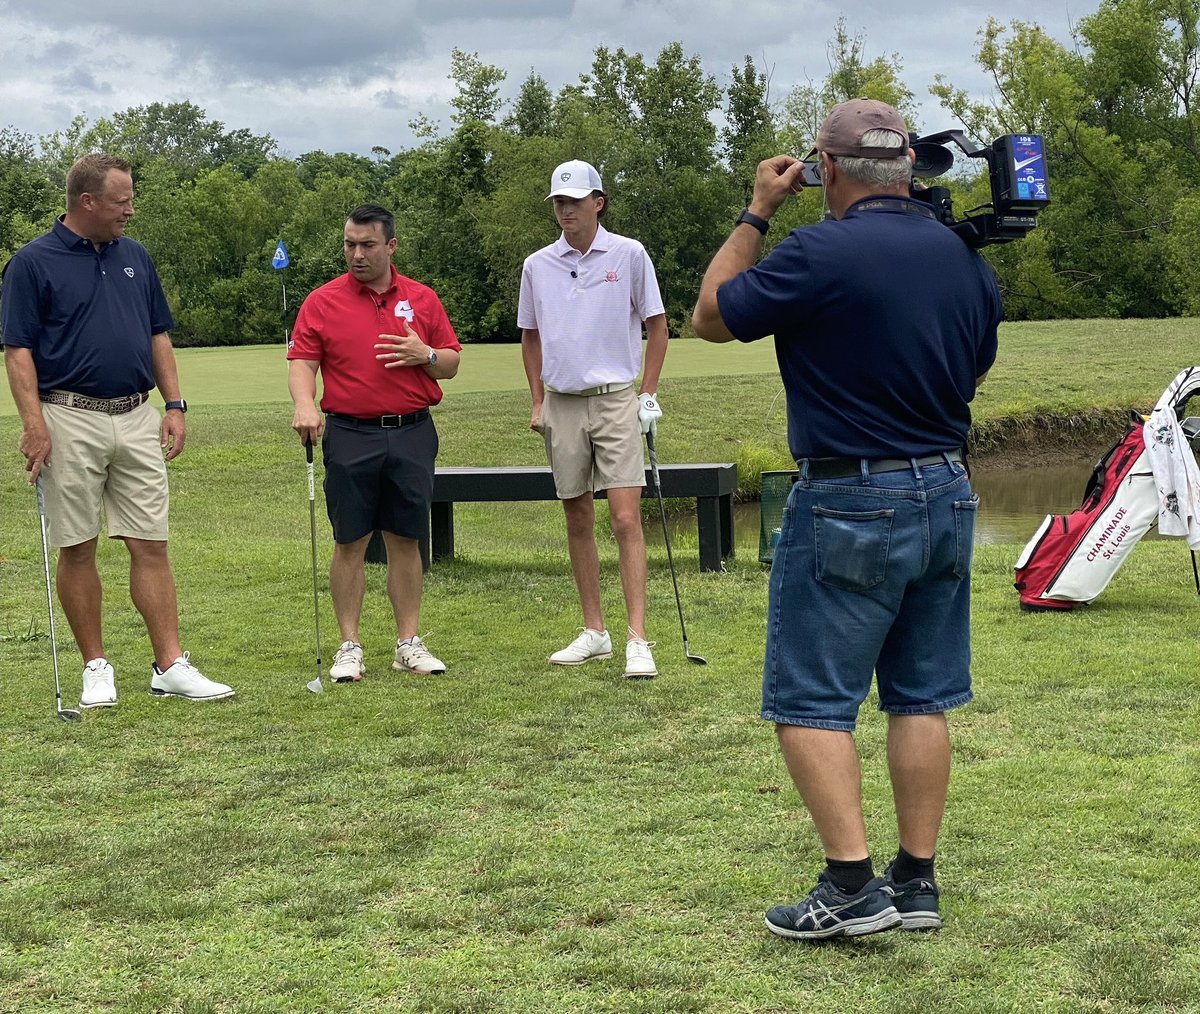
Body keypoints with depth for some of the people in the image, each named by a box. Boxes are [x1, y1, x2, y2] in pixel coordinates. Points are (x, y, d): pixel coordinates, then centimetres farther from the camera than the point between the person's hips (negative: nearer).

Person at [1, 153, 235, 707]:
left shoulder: (135, 257, 12)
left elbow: (159, 334, 17)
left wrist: (175, 404, 8)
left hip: (137, 419, 4)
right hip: (71, 422, -4)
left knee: (151, 544, 1)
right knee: (77, 550, 3)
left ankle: (171, 666, 3)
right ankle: (96, 667, 13)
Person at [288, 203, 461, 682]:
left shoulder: (422, 299, 8)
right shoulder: (323, 301, 2)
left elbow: (451, 363, 12)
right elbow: (301, 361, -3)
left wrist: (425, 355, -10)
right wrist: (305, 404, -22)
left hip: (412, 433, 2)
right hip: (350, 435, -2)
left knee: (406, 540, 6)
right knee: (350, 542, 1)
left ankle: (409, 642, 13)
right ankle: (350, 647, 8)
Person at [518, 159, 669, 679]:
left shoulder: (629, 255, -2)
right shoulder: (537, 266, 7)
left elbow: (656, 325, 4)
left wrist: (648, 394, -1)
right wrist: (538, 401, 11)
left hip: (616, 400, -4)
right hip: (562, 403, 4)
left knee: (626, 519, -11)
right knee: (578, 521, 9)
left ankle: (637, 640, -12)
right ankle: (594, 631, 18)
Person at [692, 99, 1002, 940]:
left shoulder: (820, 255, -17)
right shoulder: (966, 257, 5)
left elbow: (711, 317, -3)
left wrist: (756, 214, 3)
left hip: (850, 502, -7)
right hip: (947, 495, 7)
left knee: (811, 701, 1)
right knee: (921, 696, 12)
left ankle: (852, 885, -5)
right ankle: (917, 880, 16)